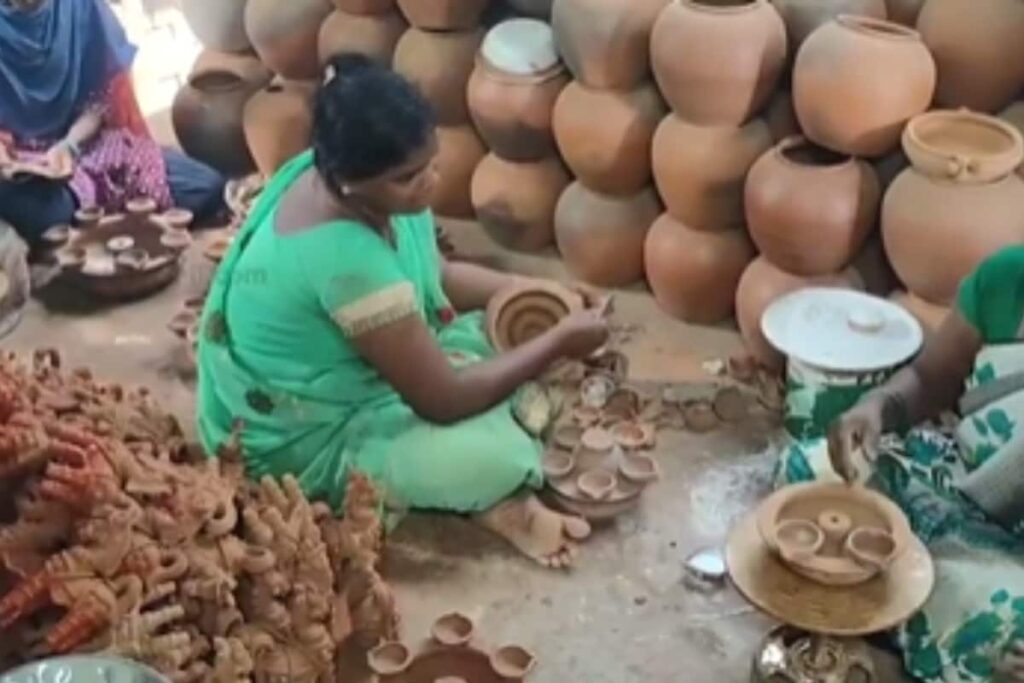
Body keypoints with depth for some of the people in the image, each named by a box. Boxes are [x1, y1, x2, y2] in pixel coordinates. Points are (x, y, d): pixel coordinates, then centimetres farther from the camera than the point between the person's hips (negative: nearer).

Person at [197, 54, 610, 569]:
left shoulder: (330, 176, -9)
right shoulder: (344, 257, -36)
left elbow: (435, 275, 8)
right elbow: (442, 401, -30)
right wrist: (559, 342, -21)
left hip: (335, 377, 10)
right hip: (302, 442, -10)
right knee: (492, 458, -29)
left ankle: (491, 491, -4)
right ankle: (493, 503, 3)